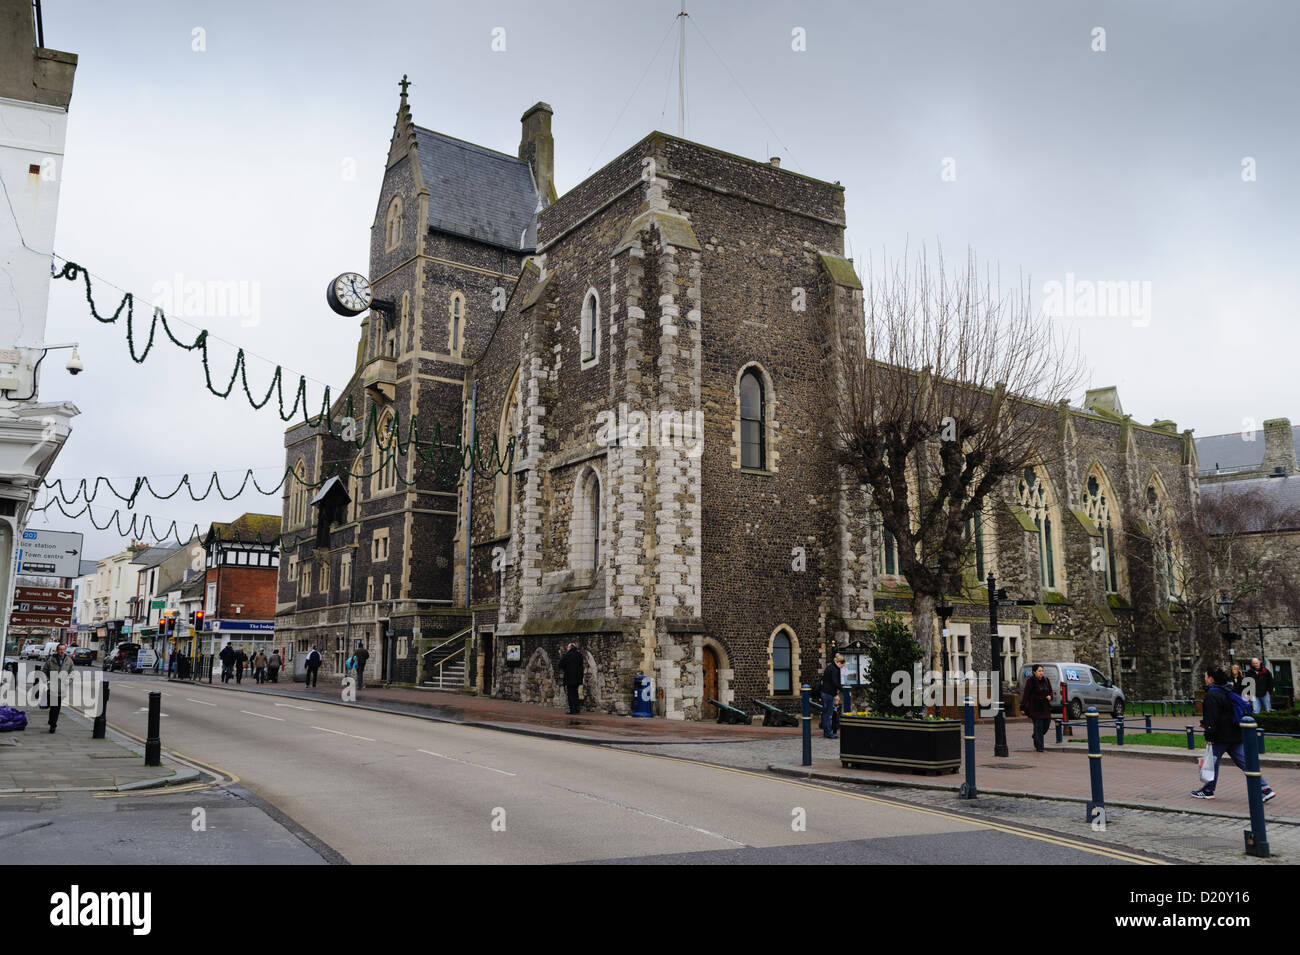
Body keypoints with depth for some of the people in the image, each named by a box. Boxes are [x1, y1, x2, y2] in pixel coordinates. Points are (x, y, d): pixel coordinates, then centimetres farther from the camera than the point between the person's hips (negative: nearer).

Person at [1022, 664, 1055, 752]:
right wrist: (1023, 708, -10)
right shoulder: (1030, 681, -8)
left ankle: (1035, 737, 38)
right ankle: (1039, 747, 1)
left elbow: (1050, 692, 19)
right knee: (1038, 726, -5)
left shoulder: (1046, 680, 9)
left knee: (1046, 725, 9)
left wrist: (1049, 696, -5)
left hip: (1045, 707, 6)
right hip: (1035, 708, -6)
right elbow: (1026, 695, -8)